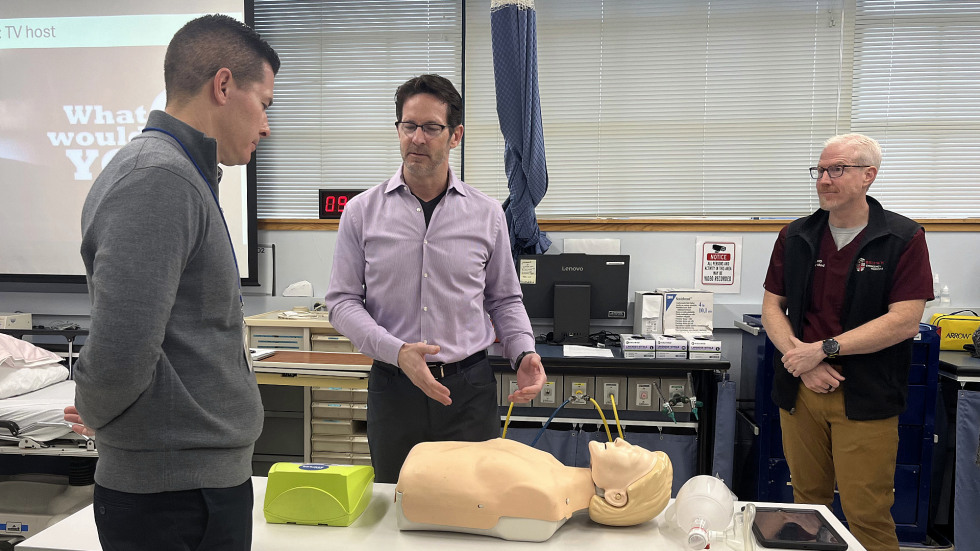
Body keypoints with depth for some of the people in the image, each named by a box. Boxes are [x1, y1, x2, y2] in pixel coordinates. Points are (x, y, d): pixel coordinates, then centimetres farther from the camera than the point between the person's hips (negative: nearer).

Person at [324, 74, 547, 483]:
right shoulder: (362, 212, 1)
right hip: (393, 388, 0)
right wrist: (397, 352, -16)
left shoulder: (487, 214, 4)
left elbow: (504, 300, 11)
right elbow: (342, 302, -1)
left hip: (469, 388, 0)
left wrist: (524, 354, -7)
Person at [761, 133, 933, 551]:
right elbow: (772, 308, 7)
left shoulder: (903, 239, -3)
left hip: (865, 398, -3)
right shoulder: (795, 238, 8)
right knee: (807, 503, 12)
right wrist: (801, 360, -10)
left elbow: (904, 320, -11)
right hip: (800, 391, 4)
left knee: (867, 514, 0)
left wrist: (824, 350, -16)